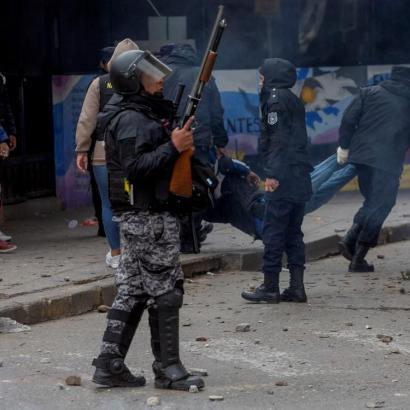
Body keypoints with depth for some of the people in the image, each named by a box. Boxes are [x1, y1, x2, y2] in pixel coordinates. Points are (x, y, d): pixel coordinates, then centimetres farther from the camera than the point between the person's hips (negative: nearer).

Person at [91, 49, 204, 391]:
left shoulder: (143, 114, 17)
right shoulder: (132, 120, -15)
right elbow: (136, 167, -24)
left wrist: (179, 140, 7)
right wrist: (173, 147, -24)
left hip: (139, 217, 10)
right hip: (149, 218, -10)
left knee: (132, 291, 10)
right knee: (165, 291, -4)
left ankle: (110, 364, 12)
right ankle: (168, 368, 1)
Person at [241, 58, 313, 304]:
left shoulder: (276, 99, -7)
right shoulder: (294, 101, 19)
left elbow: (278, 139, -16)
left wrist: (273, 174, -20)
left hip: (283, 179, -9)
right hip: (301, 178, 9)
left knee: (273, 230, -4)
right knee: (293, 231, 11)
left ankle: (270, 286, -3)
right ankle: (297, 286, 9)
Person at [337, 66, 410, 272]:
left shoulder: (369, 93, 9)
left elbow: (349, 119, 2)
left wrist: (344, 146, 9)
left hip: (362, 155, 4)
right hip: (389, 162, -4)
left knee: (373, 202, 21)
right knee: (379, 207, 2)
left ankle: (350, 239, 4)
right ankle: (358, 258, -1)